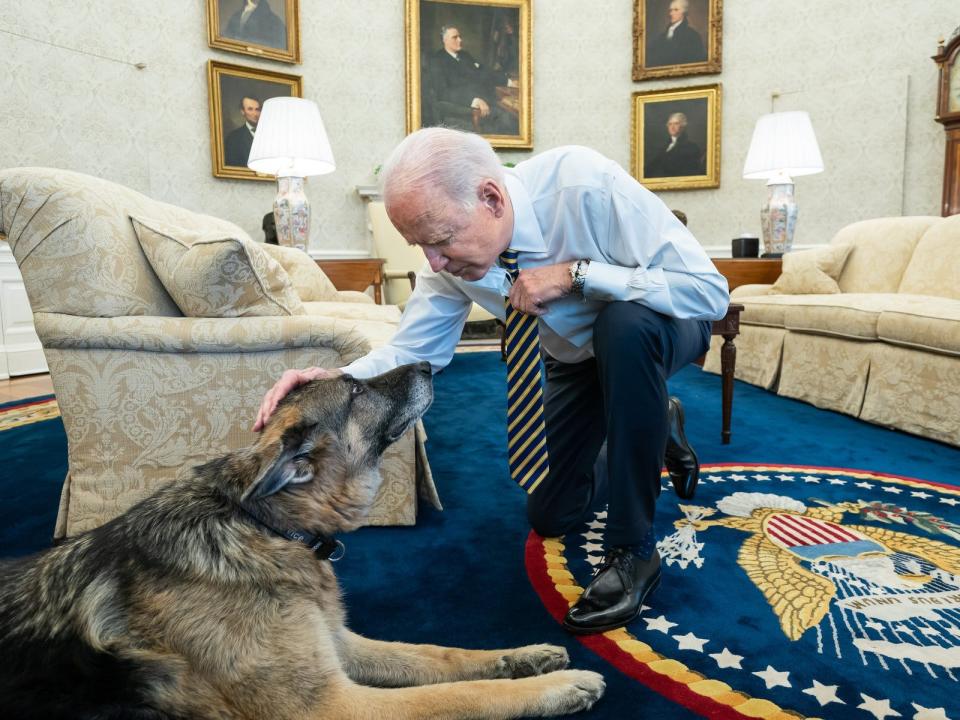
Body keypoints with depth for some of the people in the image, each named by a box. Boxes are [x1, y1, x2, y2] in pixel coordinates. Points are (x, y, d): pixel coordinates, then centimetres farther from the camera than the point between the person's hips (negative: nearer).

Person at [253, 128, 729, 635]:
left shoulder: (587, 184, -36)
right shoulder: (452, 256, -21)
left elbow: (711, 291, -36)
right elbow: (414, 351, -14)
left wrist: (576, 273, -42)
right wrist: (338, 380, -34)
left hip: (657, 328, -4)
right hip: (576, 358, 5)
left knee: (623, 327, -42)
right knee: (549, 516, 7)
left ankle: (633, 550, -24)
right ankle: (657, 427, 33)